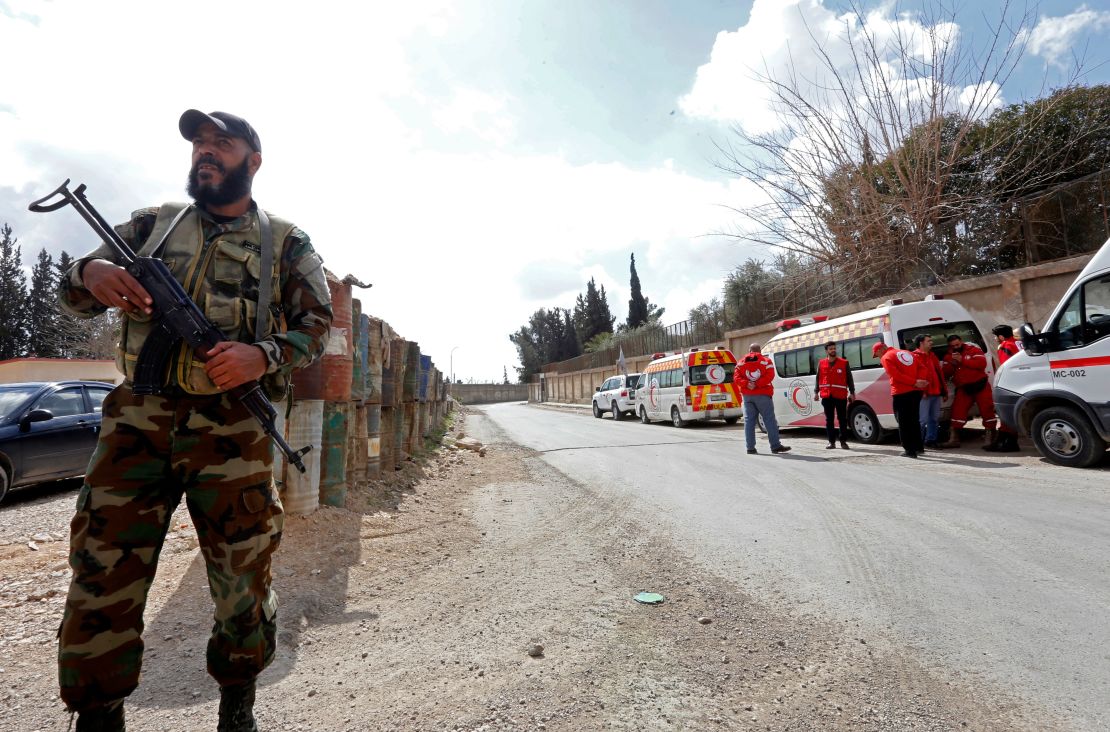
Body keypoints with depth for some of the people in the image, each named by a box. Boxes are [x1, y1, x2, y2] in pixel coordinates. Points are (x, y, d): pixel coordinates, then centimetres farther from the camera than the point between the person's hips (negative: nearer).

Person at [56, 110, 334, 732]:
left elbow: (318, 324, 3)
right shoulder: (153, 223, 17)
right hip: (137, 421, 3)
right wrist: (90, 274, -7)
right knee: (102, 576, 3)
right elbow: (73, 297, 18)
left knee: (243, 581, 7)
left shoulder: (288, 243, 8)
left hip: (234, 430, -2)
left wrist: (263, 356, -16)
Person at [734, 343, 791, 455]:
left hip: (747, 395, 3)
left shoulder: (741, 362, 8)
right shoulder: (766, 361, 1)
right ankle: (775, 446, 0)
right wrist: (757, 384, -16)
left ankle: (750, 447, 3)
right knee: (770, 420, 1)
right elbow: (769, 376, -13)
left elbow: (736, 377, -4)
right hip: (762, 395, -3)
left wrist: (747, 384, -14)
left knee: (749, 420, 5)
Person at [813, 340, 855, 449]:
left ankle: (843, 441, 12)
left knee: (843, 419, 3)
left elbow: (849, 379, 5)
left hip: (840, 395, -1)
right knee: (829, 420, 4)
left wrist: (852, 393, 0)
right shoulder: (821, 363, 9)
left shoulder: (844, 363, 4)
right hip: (826, 396, 2)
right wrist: (816, 392, 5)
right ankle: (832, 442, 10)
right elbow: (818, 378, 11)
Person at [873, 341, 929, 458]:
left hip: (901, 393, -8)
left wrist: (915, 382, -13)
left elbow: (897, 375, -16)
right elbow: (921, 367, 8)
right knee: (913, 420, 18)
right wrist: (920, 380, -5)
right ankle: (918, 447, 24)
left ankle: (910, 450, -1)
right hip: (915, 391, 8)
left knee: (904, 423, 0)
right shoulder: (906, 353, 18)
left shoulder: (886, 358, -4)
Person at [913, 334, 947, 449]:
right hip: (925, 394, -8)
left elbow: (940, 373, 22)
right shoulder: (915, 356, -5)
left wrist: (944, 391, 19)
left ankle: (931, 440, 19)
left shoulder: (933, 356, 22)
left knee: (935, 418, 11)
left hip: (936, 392, 9)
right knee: (923, 419, -8)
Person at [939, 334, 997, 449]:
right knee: (957, 411, -3)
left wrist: (962, 360, -21)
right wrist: (952, 363, -15)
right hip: (963, 389, 3)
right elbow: (946, 374, 2)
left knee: (987, 410, -2)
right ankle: (954, 439, 1)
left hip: (980, 385, -3)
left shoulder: (973, 349, -3)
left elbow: (982, 363, -18)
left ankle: (990, 439, 7)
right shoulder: (949, 356, 8)